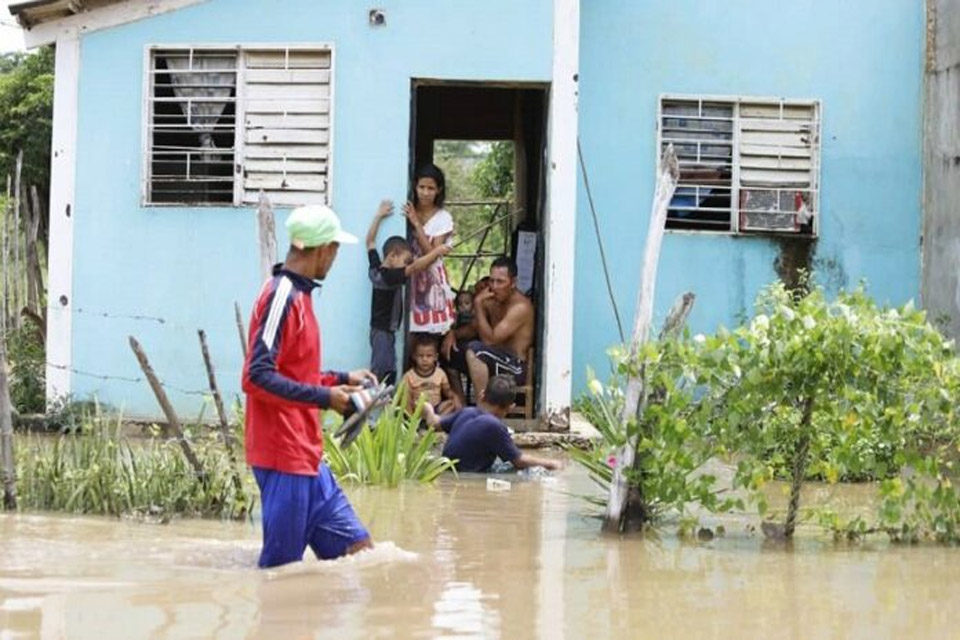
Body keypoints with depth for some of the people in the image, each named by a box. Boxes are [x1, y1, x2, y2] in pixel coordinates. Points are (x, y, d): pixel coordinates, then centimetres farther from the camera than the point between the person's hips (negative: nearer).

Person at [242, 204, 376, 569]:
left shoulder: (299, 295, 16)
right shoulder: (281, 296, -15)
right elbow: (258, 377, -23)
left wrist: (340, 380, 17)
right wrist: (324, 397, -23)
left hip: (307, 456, 10)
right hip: (283, 457, -10)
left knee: (356, 547, 8)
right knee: (281, 566, -5)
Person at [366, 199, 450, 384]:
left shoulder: (375, 270, 3)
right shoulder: (390, 276, -20)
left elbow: (370, 241, 14)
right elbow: (415, 267, -29)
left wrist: (379, 216, 17)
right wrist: (436, 251, -23)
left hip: (379, 329, 10)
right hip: (383, 331, -10)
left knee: (389, 371, 11)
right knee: (381, 372, -12)